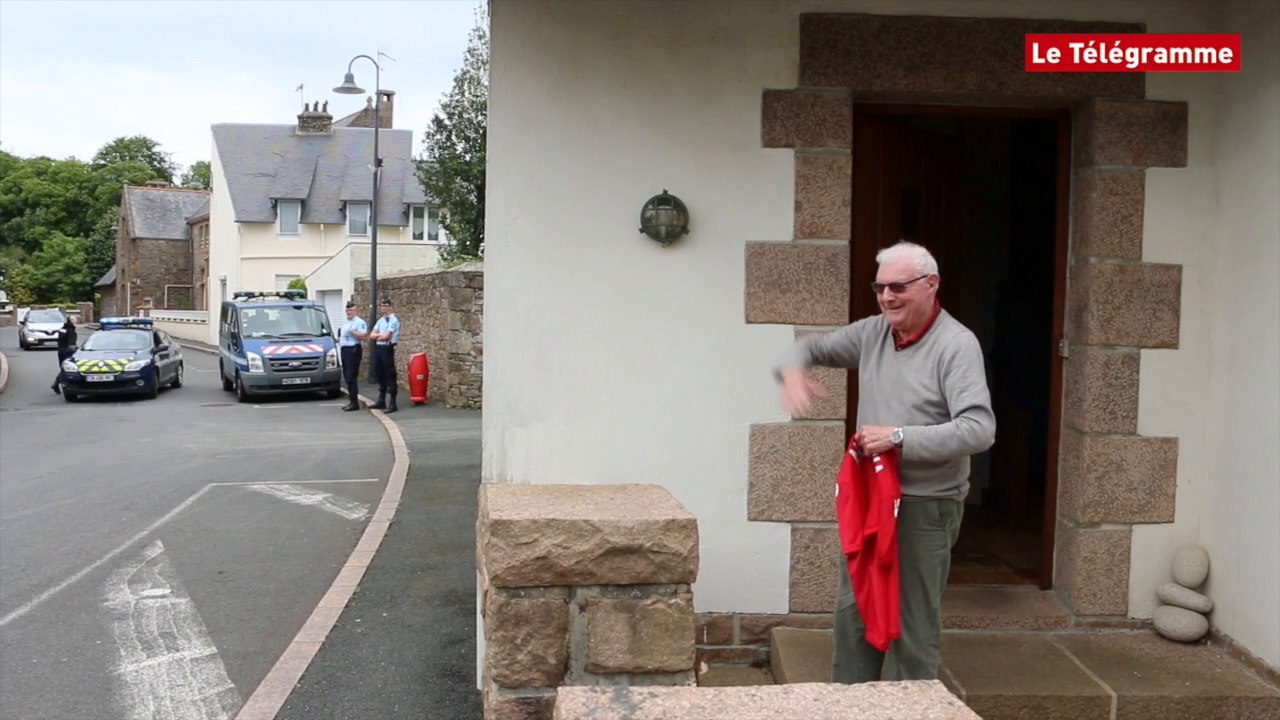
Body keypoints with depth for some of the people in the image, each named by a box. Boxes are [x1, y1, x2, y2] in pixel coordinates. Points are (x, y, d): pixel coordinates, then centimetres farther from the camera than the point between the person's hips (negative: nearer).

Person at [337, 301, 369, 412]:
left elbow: (364, 336, -19)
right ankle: (352, 401, 17)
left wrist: (353, 332, -23)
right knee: (347, 377, 11)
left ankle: (354, 403, -10)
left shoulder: (359, 322, -9)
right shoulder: (346, 323, 21)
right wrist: (339, 338, 15)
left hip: (353, 350, -10)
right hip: (344, 350, 10)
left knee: (351, 377, -12)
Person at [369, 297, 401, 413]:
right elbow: (372, 335, 11)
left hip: (387, 348, -9)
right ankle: (381, 401, 26)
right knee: (379, 375, 15)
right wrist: (380, 335, -8)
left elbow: (386, 336, -17)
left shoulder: (393, 320, -10)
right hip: (378, 348, 9)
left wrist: (377, 336, 2)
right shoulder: (380, 320, 15)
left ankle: (392, 403, -5)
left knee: (390, 375, -6)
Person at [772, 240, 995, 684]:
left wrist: (899, 437, -27)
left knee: (914, 622, 4)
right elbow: (814, 347, 16)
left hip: (925, 506, -7)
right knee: (852, 610, 16)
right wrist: (792, 370, -8)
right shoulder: (871, 332, 4)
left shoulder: (956, 344, -15)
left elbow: (979, 430, -24)